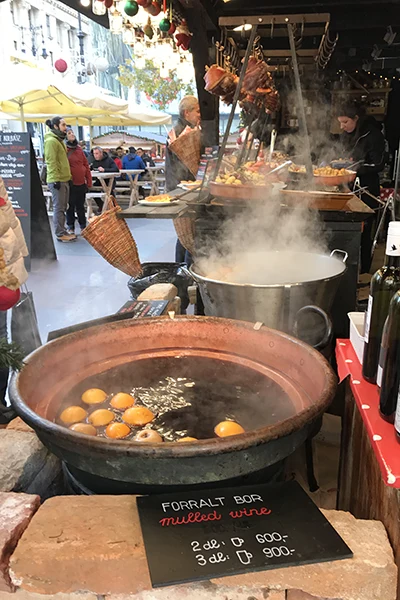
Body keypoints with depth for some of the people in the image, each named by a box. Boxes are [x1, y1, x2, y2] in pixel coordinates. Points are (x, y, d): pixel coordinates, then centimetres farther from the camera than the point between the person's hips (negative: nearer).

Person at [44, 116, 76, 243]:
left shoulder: (59, 140, 20)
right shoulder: (51, 141, -12)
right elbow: (51, 162, -18)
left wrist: (68, 176, 21)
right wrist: (56, 179, -22)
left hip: (64, 179, 10)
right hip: (57, 180, -10)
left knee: (62, 208, 13)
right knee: (58, 208, -6)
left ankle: (62, 231, 20)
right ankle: (60, 234, -2)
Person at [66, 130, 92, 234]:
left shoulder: (79, 149, 12)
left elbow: (86, 165, 12)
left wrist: (89, 181, 7)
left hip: (81, 183, 4)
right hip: (70, 183, -4)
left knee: (81, 206, 13)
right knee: (71, 206, 4)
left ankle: (83, 225, 23)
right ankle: (70, 227, 14)